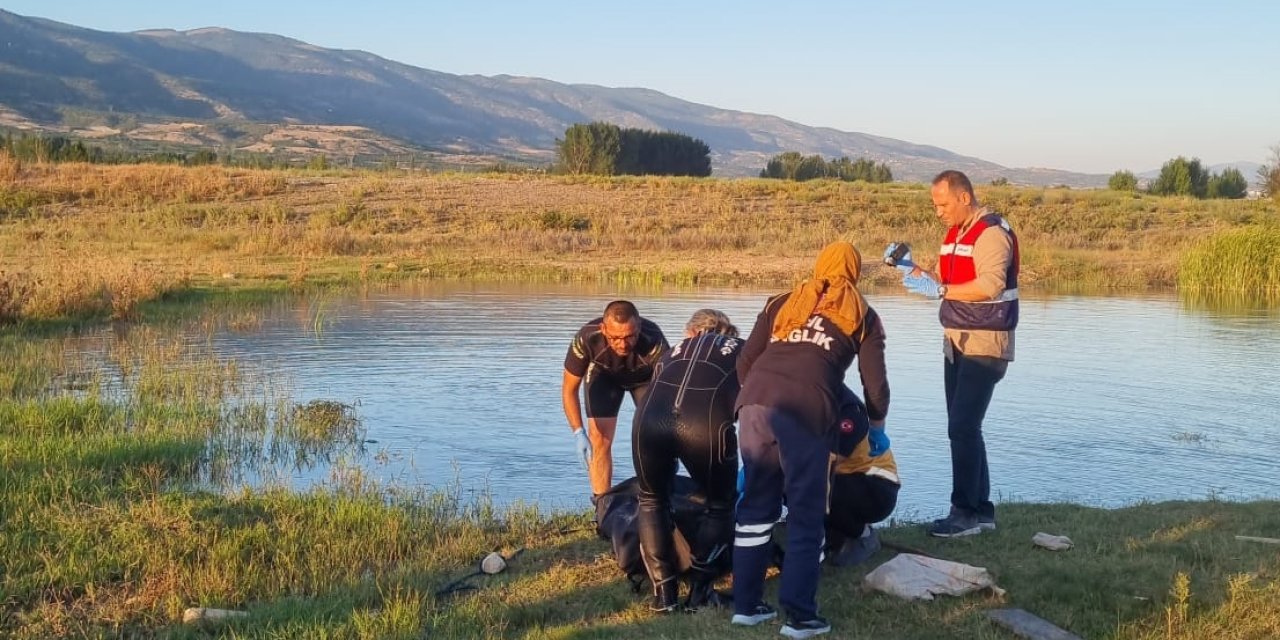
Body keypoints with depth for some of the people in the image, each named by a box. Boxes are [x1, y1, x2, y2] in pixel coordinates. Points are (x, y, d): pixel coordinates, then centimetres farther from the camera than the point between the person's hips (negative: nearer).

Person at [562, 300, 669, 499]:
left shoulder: (654, 343, -42)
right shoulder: (587, 338, -38)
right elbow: (569, 389, -26)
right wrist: (578, 433, -37)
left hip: (646, 376, 0)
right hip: (603, 375, 1)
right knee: (600, 439, -11)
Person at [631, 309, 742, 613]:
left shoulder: (672, 353, 37)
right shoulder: (743, 351, 32)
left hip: (649, 419, 3)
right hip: (706, 423, -2)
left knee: (652, 501, 28)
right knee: (721, 506, 24)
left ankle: (664, 592, 25)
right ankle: (699, 590, 19)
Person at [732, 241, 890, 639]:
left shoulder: (783, 303, 30)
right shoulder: (862, 315, 22)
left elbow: (745, 362, 24)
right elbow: (875, 383, 16)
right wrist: (876, 424, 35)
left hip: (755, 402, 4)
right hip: (805, 408, -3)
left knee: (757, 504, 15)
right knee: (806, 515, 5)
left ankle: (746, 605, 21)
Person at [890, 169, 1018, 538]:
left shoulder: (992, 232, -13)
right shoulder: (955, 234, 15)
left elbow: (990, 285, -25)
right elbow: (944, 285, 14)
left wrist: (939, 289, -24)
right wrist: (912, 268, 0)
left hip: (985, 344, -9)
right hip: (957, 342, 9)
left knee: (963, 427, -12)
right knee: (963, 428, 10)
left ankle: (966, 512, -6)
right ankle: (980, 510, 16)